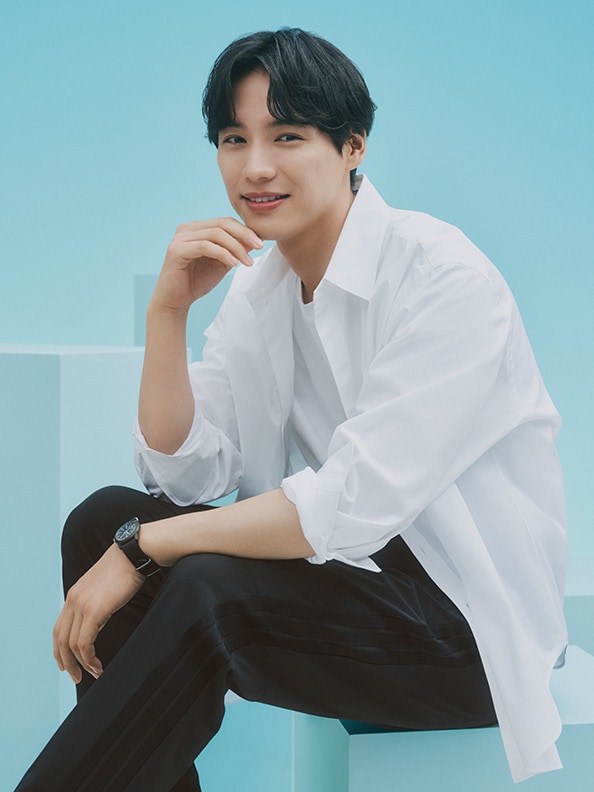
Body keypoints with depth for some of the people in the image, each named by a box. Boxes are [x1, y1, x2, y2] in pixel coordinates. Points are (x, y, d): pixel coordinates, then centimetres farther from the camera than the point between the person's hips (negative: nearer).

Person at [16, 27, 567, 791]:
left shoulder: (444, 277, -18)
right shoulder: (258, 282, 6)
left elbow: (353, 507, -24)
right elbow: (184, 474, 1)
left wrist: (146, 544, -20)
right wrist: (168, 307, -11)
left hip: (471, 615, -7)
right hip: (345, 566, 7)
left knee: (207, 592, -30)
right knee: (101, 518, -8)